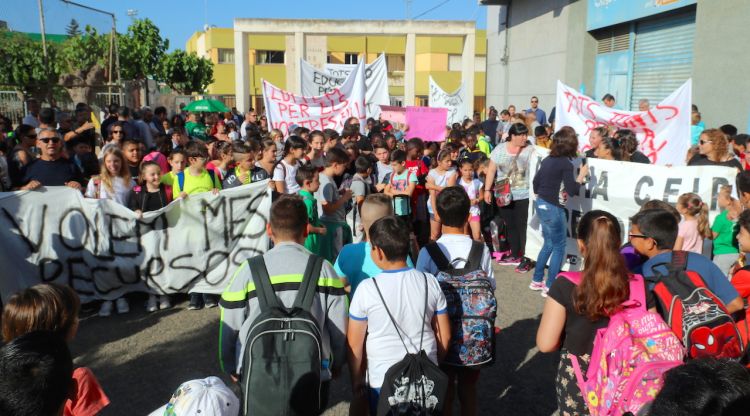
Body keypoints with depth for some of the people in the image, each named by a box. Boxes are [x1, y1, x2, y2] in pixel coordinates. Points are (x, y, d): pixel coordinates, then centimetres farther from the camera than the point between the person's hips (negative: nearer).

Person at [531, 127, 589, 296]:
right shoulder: (566, 164, -16)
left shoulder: (547, 159, 7)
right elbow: (572, 191, -16)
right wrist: (581, 176, -3)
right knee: (559, 247, 4)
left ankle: (537, 280, 27)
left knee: (548, 244, 21)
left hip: (541, 205, 8)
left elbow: (536, 182, 14)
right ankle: (550, 287, 8)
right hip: (553, 209, -8)